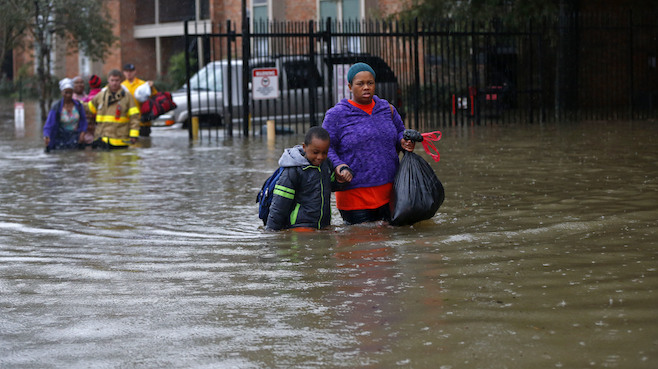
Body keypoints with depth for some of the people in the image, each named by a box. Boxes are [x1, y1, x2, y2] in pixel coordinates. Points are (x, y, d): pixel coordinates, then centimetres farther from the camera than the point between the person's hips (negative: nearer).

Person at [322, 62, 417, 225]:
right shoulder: (336, 115, -4)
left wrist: (404, 142, -1)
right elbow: (325, 147, -6)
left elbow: (399, 132, 23)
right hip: (355, 193, -4)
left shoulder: (387, 109, 10)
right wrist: (338, 166, -24)